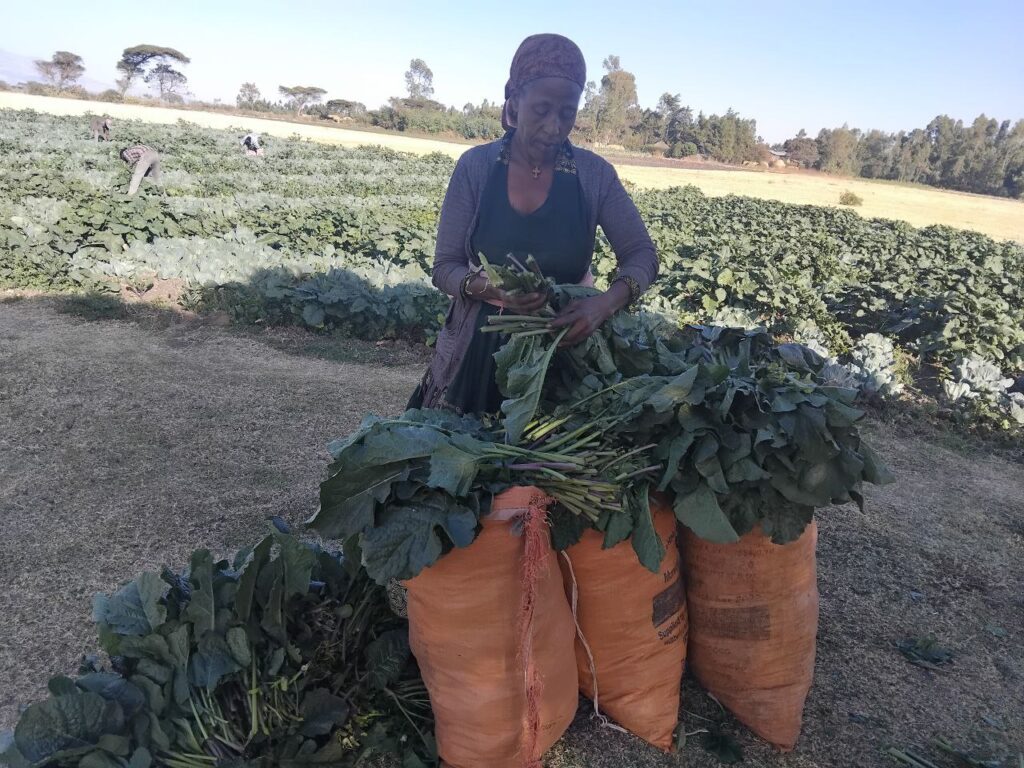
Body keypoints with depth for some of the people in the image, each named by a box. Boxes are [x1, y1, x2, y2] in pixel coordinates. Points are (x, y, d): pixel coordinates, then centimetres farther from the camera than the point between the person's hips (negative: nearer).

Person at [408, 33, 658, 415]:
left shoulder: (594, 174, -6)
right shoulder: (476, 166, -7)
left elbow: (642, 255, -4)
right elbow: (445, 267, -6)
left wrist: (604, 303, -25)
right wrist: (493, 290, -28)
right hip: (480, 346, 0)